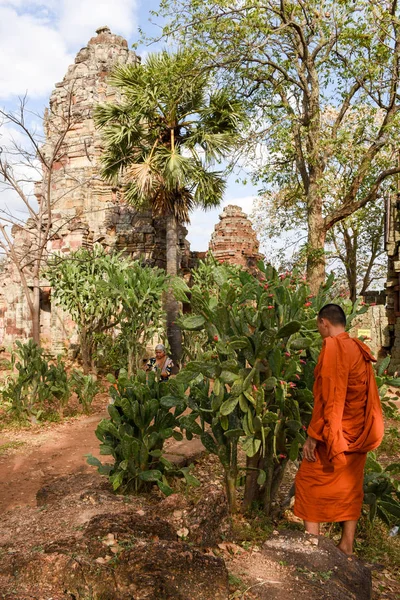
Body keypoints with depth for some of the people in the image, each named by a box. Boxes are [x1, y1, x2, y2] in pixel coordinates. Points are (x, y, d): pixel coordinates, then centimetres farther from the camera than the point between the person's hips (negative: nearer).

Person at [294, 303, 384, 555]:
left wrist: (313, 435, -16)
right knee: (350, 486, 16)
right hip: (357, 433, 8)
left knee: (309, 482, 7)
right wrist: (364, 430, 18)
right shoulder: (361, 349, 6)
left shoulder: (333, 346, -18)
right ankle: (347, 545, 26)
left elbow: (327, 396, -22)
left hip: (335, 431, -8)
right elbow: (368, 395, 11)